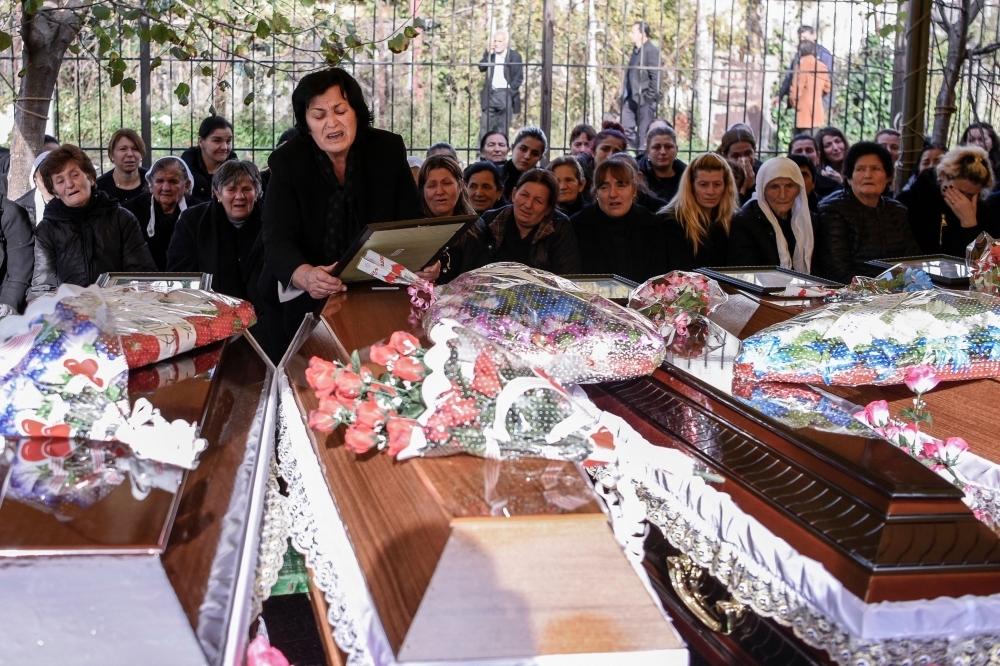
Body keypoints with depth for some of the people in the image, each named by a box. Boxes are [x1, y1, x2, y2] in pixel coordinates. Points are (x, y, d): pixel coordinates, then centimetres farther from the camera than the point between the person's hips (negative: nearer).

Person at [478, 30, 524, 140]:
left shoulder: (515, 56, -1)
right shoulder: (490, 54, 9)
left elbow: (519, 78, -2)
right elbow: (481, 68, -4)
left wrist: (509, 92, -11)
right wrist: (488, 53, -13)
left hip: (506, 95, -3)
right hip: (490, 94, 3)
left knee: (502, 129, 0)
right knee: (485, 126, 0)